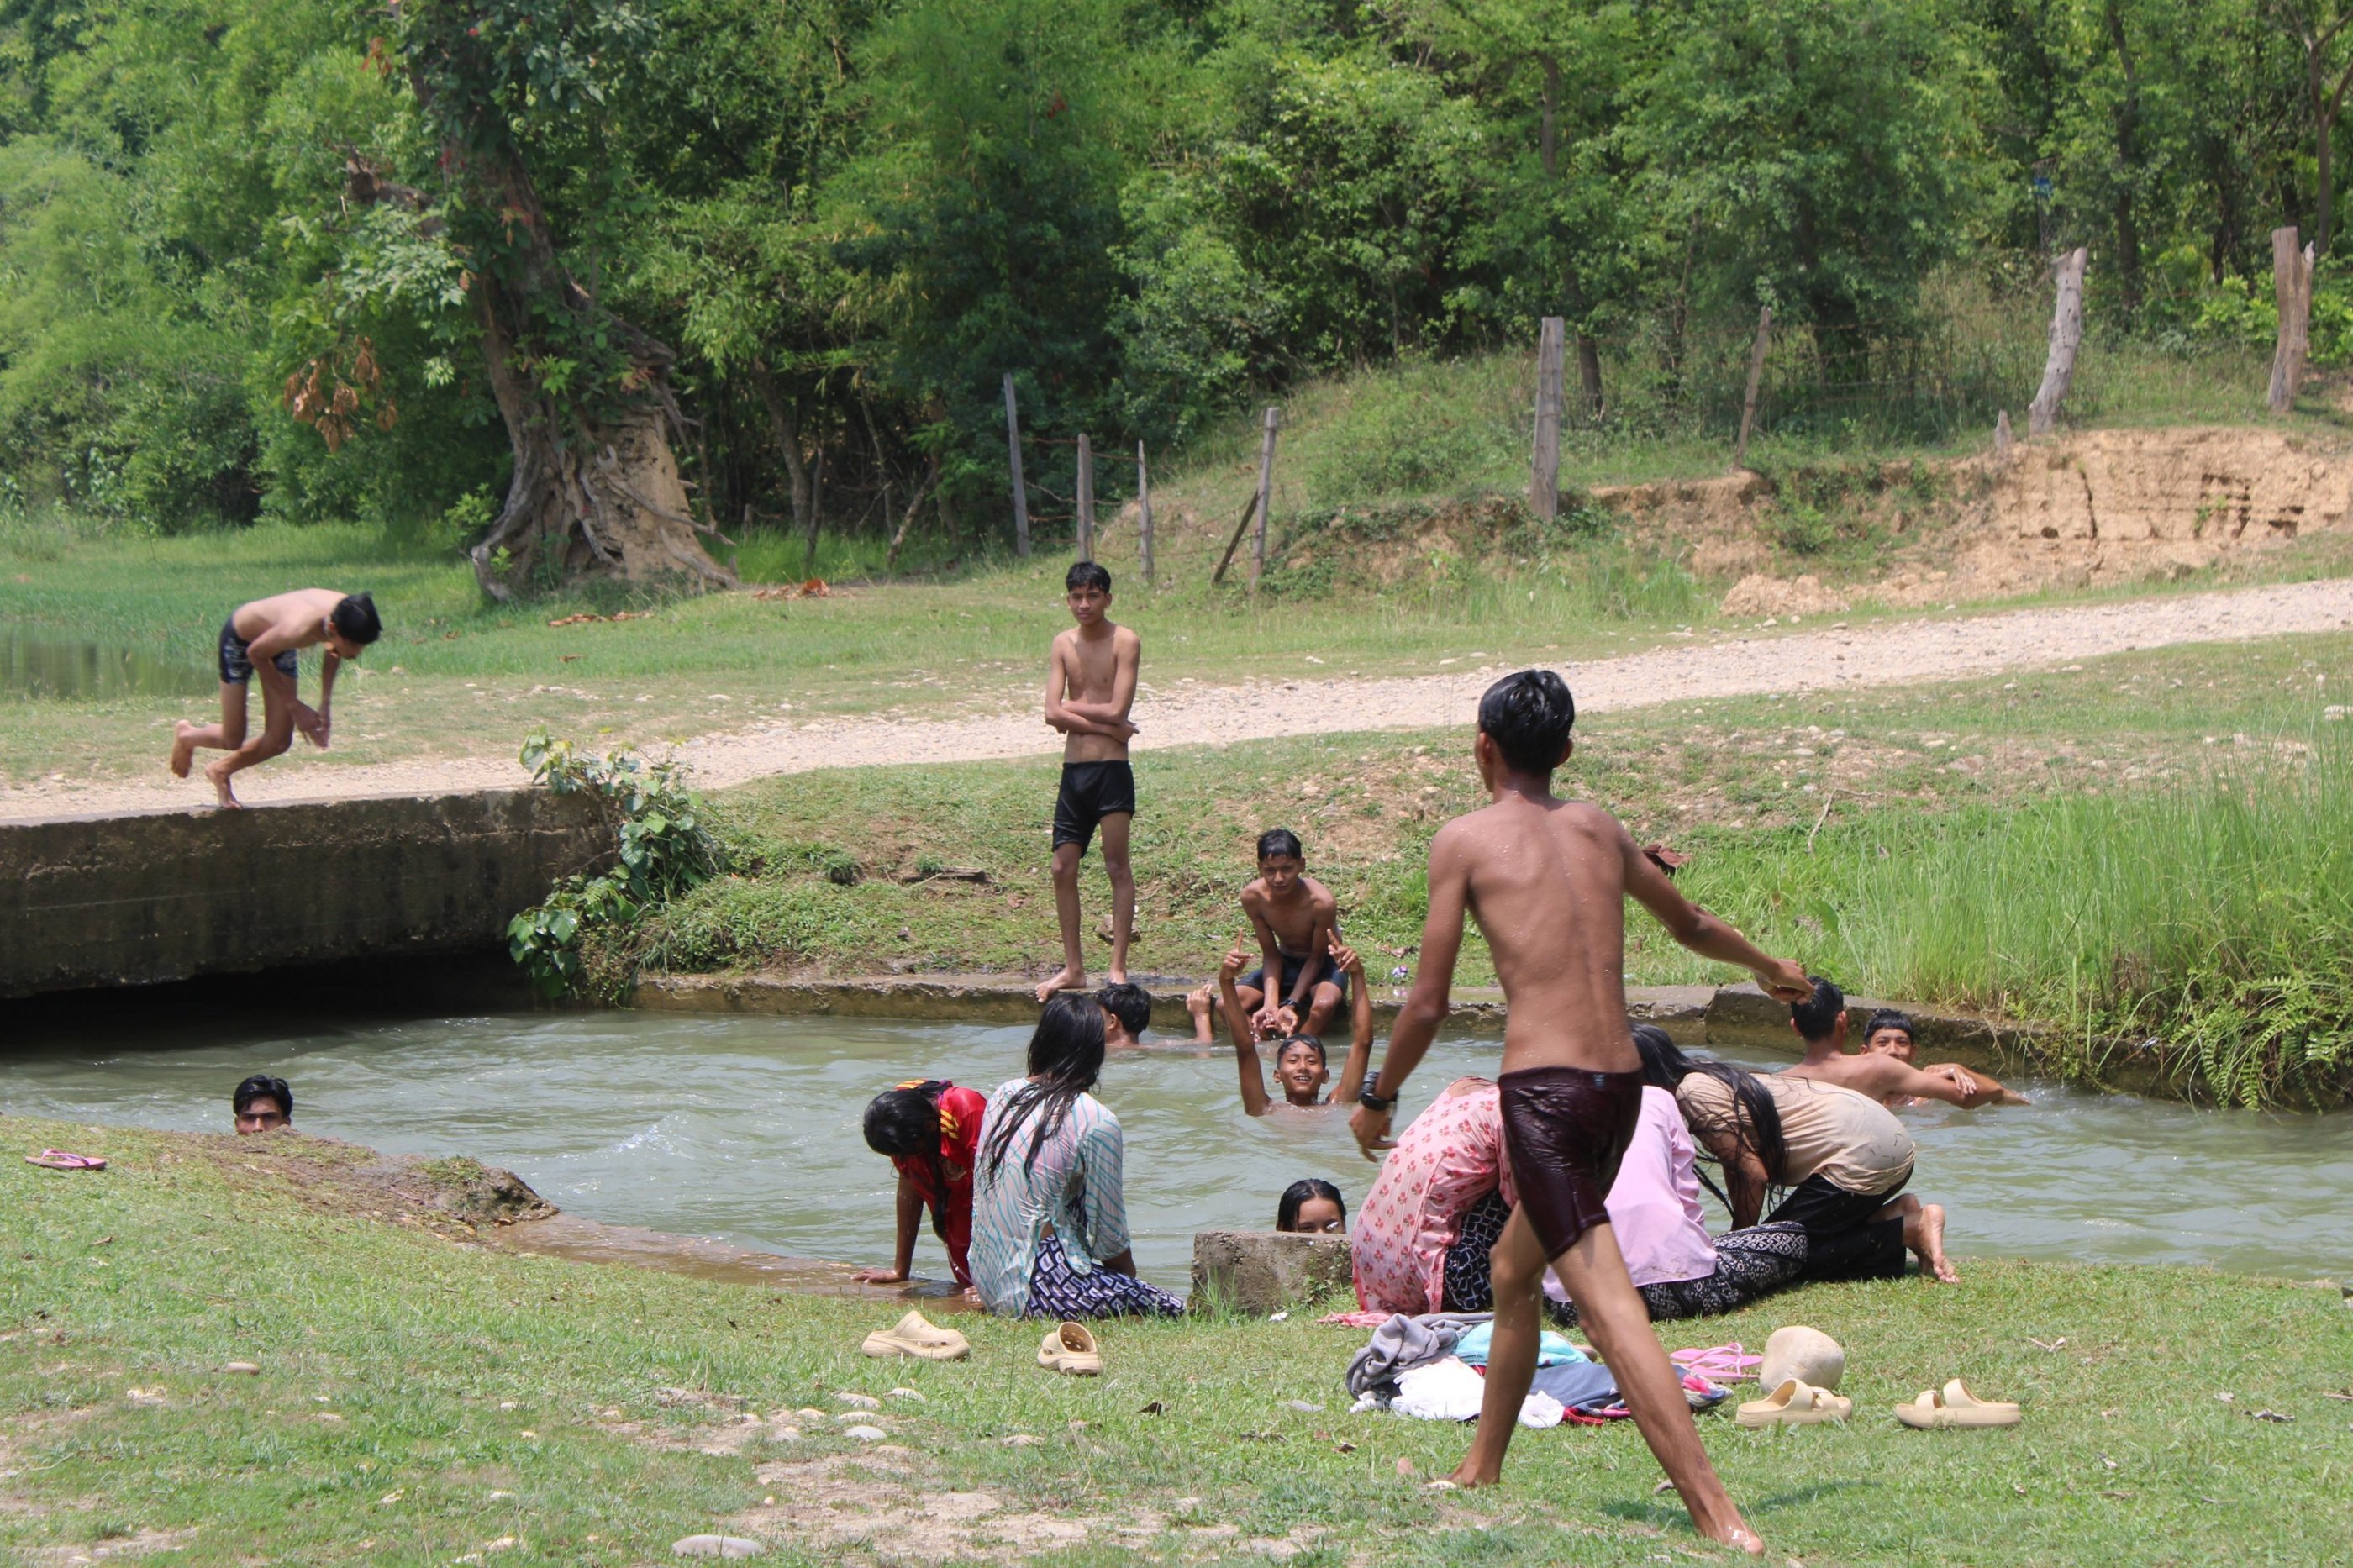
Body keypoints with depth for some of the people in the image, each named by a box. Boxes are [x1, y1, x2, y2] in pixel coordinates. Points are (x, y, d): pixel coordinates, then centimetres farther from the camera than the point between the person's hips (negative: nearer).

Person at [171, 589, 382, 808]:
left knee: (279, 741, 2)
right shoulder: (298, 629, -45)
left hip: (273, 637, 6)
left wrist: (326, 703, -6)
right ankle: (186, 735, 33)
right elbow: (256, 653, -22)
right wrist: (294, 705, -17)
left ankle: (222, 770, 28)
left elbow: (333, 650, 0)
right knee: (232, 740, 1)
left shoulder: (347, 620, -27)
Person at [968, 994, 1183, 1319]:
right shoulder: (1096, 1122, -14)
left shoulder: (1003, 1095, 7)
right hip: (1036, 1289, -8)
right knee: (1173, 1311, -4)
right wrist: (1131, 1280, 13)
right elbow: (1109, 1239, -9)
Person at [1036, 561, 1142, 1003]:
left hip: (1111, 769, -5)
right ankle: (1073, 968, 13)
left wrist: (1074, 707, -2)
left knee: (1117, 866, -4)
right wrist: (1105, 727, -10)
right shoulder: (1064, 644, 9)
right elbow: (1053, 713, -2)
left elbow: (1116, 709, -14)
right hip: (1073, 769, 5)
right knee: (1063, 868, 6)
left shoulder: (1125, 642, -5)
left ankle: (1118, 968, -1)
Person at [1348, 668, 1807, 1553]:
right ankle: (1480, 1473, 39)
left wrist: (1377, 1099, 16)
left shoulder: (1466, 840, 1)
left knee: (1608, 1305, -14)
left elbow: (1427, 1004, 0)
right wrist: (1767, 966, 54)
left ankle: (1720, 1519, -25)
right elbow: (1690, 925, 34)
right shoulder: (1599, 830, 17)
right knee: (1512, 1268, 27)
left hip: (1543, 1089, -7)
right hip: (1622, 1084, 7)